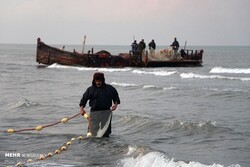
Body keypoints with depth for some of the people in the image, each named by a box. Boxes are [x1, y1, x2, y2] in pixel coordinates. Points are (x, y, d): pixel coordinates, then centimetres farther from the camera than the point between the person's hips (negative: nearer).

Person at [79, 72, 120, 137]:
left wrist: (115, 104, -1)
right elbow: (84, 99, 1)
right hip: (94, 111, -1)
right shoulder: (90, 89, 3)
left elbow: (116, 97, 17)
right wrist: (81, 108, -11)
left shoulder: (110, 88, 7)